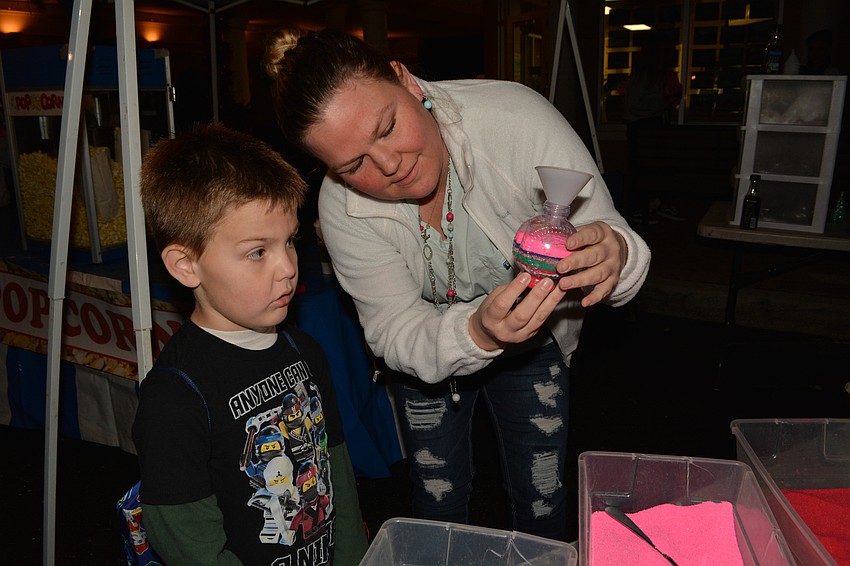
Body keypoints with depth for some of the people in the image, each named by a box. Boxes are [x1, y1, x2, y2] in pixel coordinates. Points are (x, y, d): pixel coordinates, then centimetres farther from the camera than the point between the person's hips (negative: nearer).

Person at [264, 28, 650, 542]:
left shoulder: (516, 116, -32)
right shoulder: (342, 207, -26)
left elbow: (608, 235, -27)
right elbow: (394, 331, -26)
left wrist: (616, 256, -52)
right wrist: (475, 334, -46)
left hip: (536, 339, 0)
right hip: (427, 349, 1)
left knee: (542, 499, 12)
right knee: (438, 501, 16)